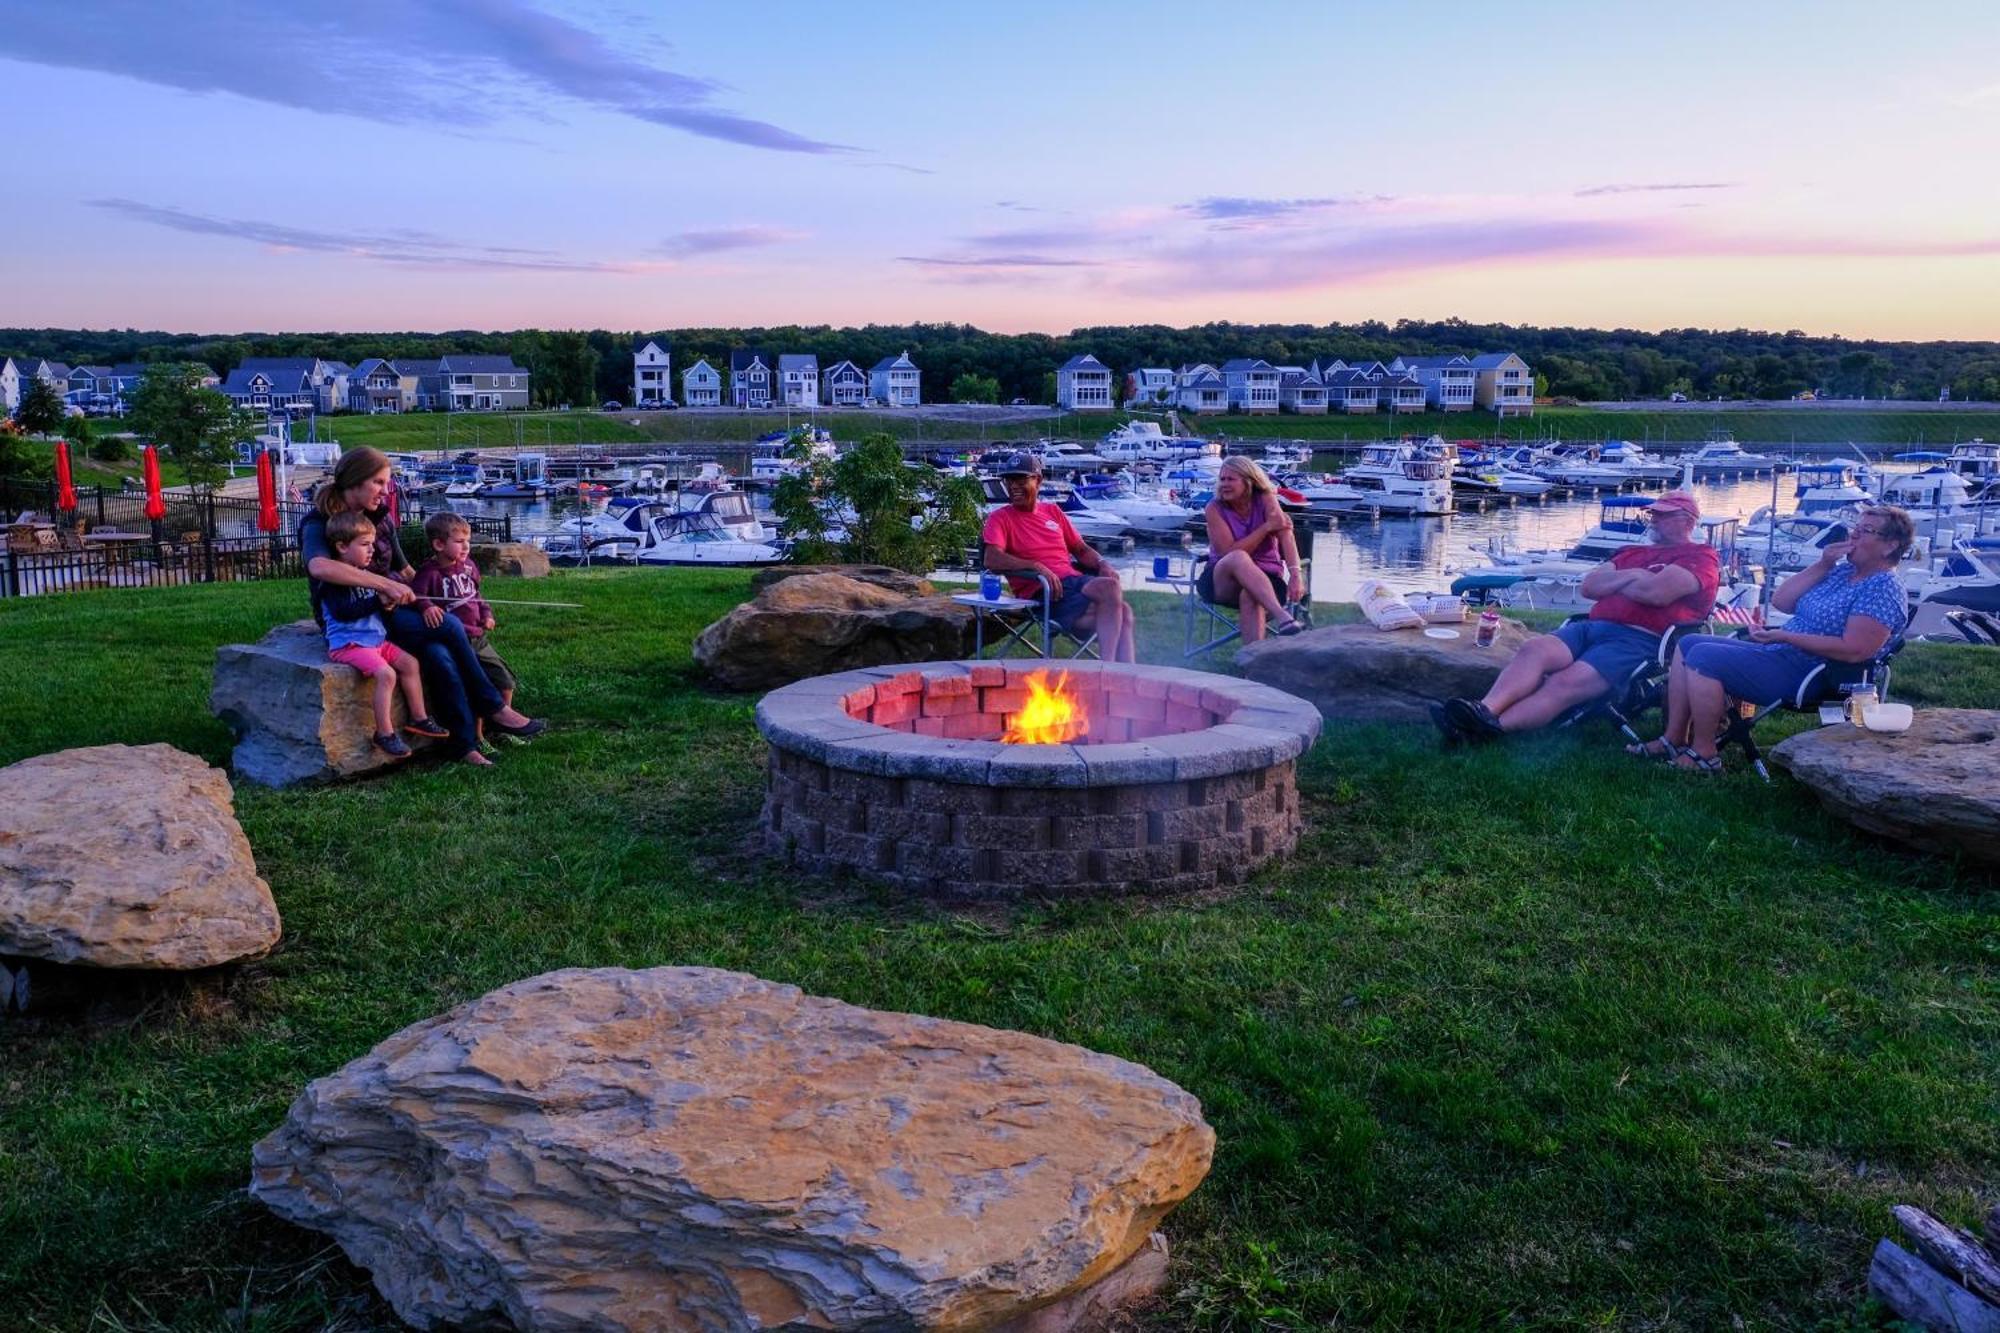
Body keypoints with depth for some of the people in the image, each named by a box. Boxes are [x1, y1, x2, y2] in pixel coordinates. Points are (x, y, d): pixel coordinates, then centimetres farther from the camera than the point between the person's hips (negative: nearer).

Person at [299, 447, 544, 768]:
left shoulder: (381, 519, 11)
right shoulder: (318, 524, -11)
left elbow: (405, 571, 20)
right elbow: (319, 566, -34)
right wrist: (385, 584, -38)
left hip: (385, 611, 6)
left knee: (438, 654, -26)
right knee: (449, 626, -23)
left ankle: (464, 744, -21)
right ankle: (493, 708, -9)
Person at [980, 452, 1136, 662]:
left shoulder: (1053, 511, 23)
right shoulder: (1000, 518, 6)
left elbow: (1081, 549, 27)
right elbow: (992, 559, -12)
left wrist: (1102, 564, 4)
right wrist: (1037, 567, -23)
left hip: (1076, 580, 6)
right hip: (1041, 592, -6)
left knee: (1122, 613, -24)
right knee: (1108, 588, -29)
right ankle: (1109, 665, -27)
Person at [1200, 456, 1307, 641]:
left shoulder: (1265, 499, -2)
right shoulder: (1214, 508, -5)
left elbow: (1286, 535, -17)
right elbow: (1230, 552, -14)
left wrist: (1296, 573, -33)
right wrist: (1266, 527, -16)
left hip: (1264, 579, 1)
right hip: (1222, 580, -1)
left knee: (1250, 597, -36)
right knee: (1238, 558, -36)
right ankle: (1282, 617, -53)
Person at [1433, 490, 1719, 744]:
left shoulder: (1700, 556, 7)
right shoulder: (1634, 552, 32)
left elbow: (1656, 593, -12)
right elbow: (1589, 586, 18)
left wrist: (1612, 581, 6)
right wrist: (1630, 576, 3)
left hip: (1639, 639, -7)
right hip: (1593, 626, 7)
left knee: (1567, 682, -28)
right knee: (1535, 648, -22)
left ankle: (1492, 726, -47)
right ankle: (1485, 709, -42)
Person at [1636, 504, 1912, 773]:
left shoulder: (1884, 588, -12)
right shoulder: (1842, 571, 15)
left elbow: (1854, 651, -24)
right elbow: (1780, 601, 10)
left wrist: (1784, 636, -22)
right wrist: (1821, 565, -1)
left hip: (1808, 677, -10)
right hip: (1778, 652, 10)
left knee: (1703, 656, -23)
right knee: (1689, 644, 6)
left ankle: (1703, 754, -16)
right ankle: (1674, 739, 4)